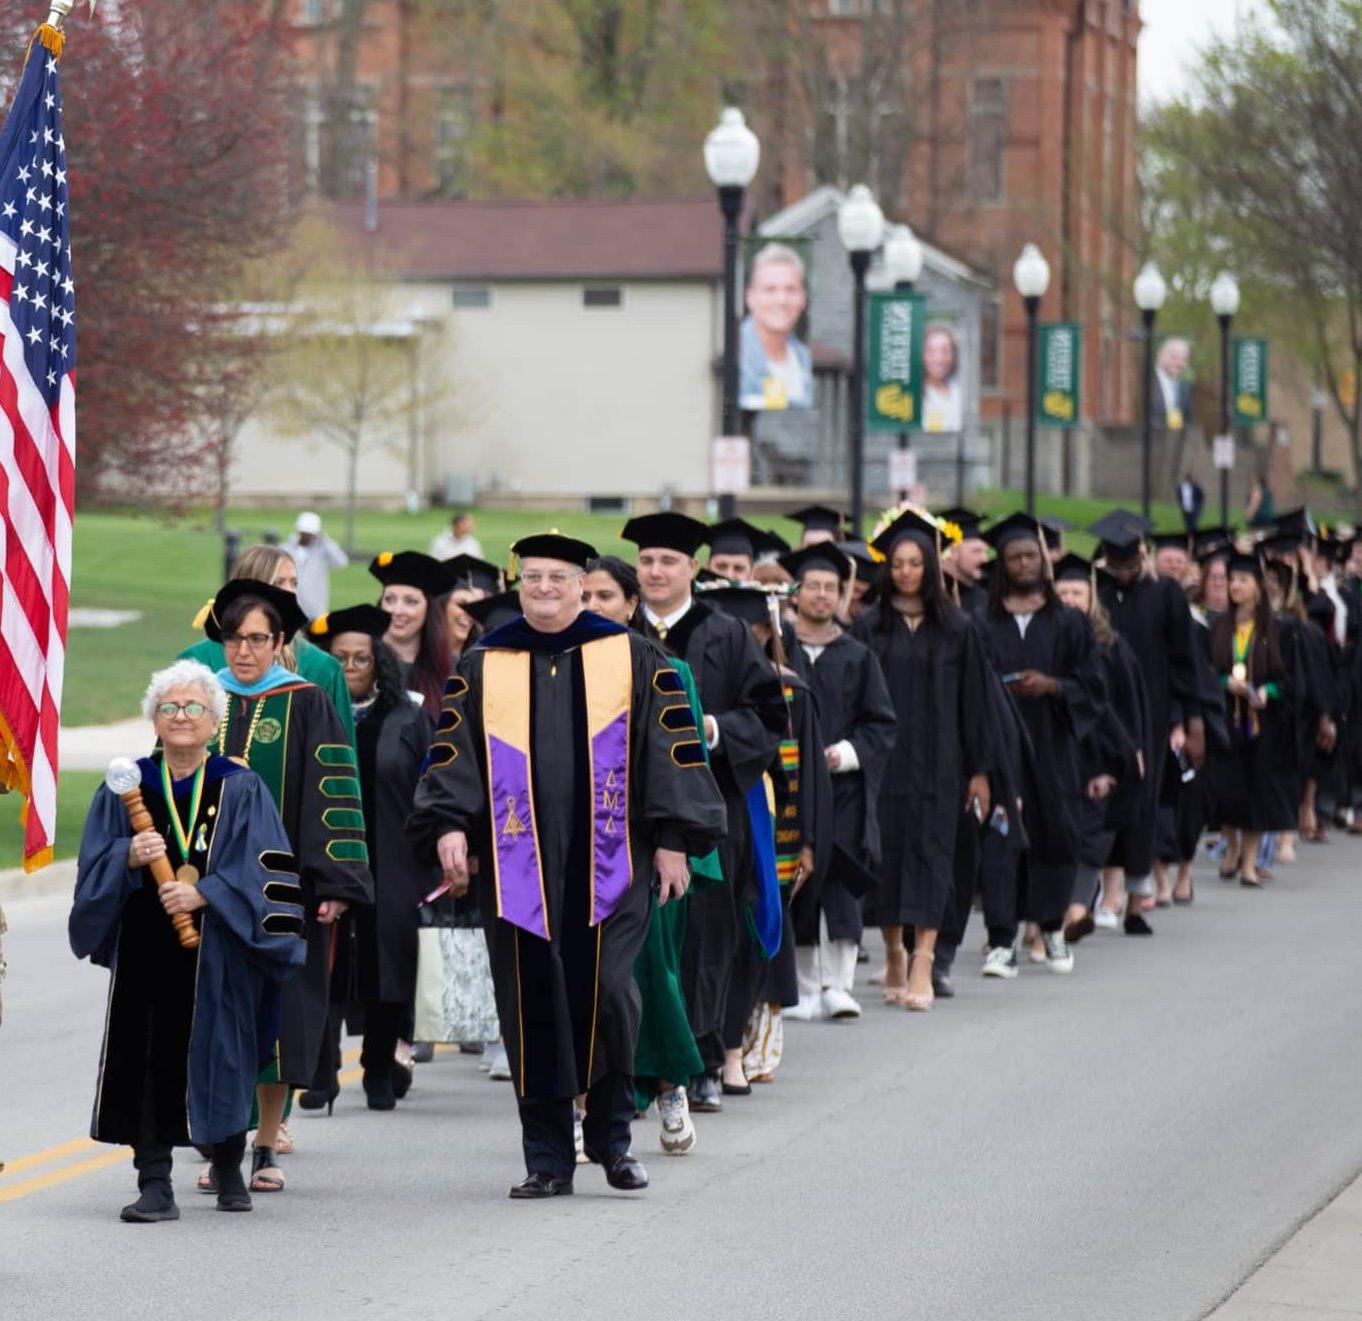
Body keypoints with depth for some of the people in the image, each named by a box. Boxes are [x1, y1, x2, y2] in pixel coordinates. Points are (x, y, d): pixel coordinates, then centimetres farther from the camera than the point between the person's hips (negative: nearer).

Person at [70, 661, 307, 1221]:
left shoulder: (241, 790, 3)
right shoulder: (124, 789, 9)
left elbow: (263, 870, -5)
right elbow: (92, 868, 5)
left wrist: (203, 892, -18)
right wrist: (128, 857, -16)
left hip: (217, 952, -1)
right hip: (145, 951, 1)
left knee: (217, 1058, 3)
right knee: (149, 1061, -7)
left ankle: (228, 1169, 24)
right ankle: (154, 1183, -6)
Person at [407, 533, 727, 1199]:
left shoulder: (633, 658, 7)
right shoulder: (482, 667, 11)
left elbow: (673, 745, 5)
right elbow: (451, 753, 6)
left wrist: (674, 841, -2)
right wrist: (448, 826, -10)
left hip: (608, 862, -1)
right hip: (519, 864, 2)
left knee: (607, 993, -11)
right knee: (533, 1009, 0)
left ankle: (613, 1137, 9)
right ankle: (547, 1160, 8)